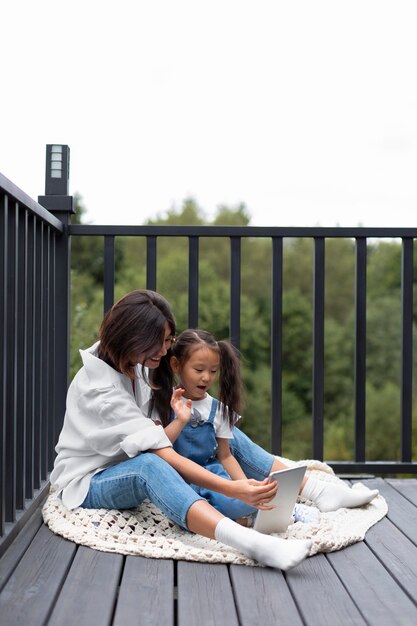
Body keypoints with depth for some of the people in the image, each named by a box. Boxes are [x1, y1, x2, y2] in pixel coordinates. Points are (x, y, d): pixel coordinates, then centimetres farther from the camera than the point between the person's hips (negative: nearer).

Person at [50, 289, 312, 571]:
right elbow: (165, 456, -34)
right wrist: (232, 490, -42)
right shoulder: (101, 388, -26)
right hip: (85, 483, -10)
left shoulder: (136, 365, 1)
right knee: (149, 465, -40)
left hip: (125, 469, 10)